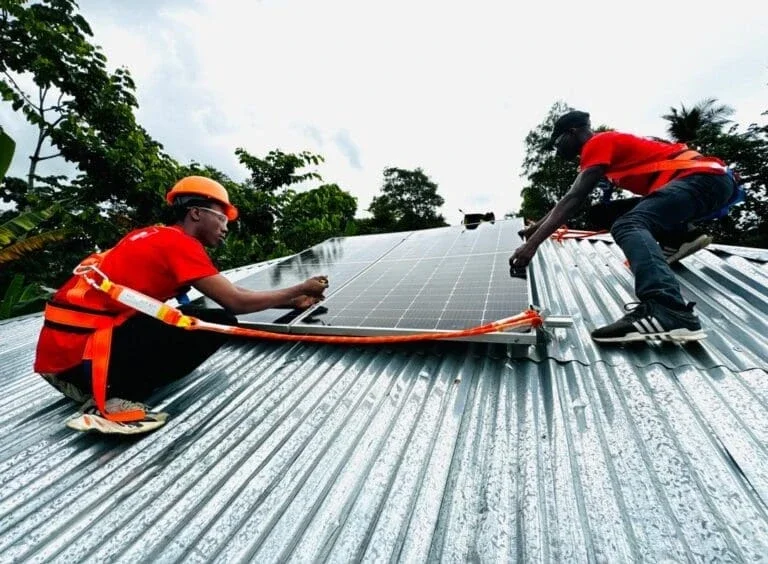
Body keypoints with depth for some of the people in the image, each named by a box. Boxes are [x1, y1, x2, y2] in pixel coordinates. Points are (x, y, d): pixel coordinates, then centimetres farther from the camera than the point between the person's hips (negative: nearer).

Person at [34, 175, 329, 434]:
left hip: (60, 348, 10)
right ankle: (112, 400, -9)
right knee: (220, 323, -18)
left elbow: (228, 294, 11)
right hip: (79, 352, -10)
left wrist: (290, 302, 9)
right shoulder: (180, 242, -13)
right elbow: (235, 302, -17)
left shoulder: (156, 236, 14)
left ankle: (98, 387, 10)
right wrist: (300, 289, -6)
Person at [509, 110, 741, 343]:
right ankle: (681, 238, 7)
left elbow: (574, 199, -17)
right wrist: (539, 226, 27)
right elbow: (572, 198, 26)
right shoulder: (609, 143, 23)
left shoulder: (599, 143, -5)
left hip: (704, 178, -10)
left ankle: (669, 312, -48)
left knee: (628, 226, -31)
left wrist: (532, 243, -21)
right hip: (711, 181, 10)